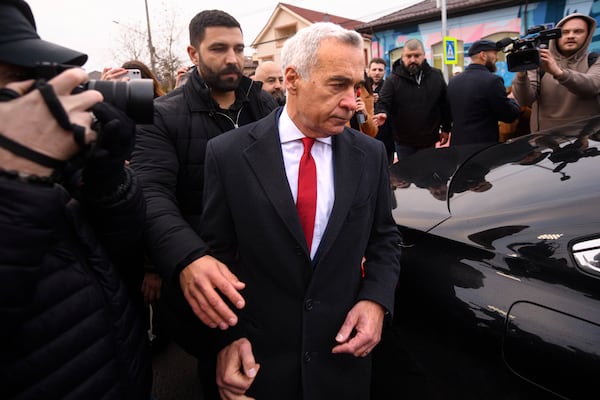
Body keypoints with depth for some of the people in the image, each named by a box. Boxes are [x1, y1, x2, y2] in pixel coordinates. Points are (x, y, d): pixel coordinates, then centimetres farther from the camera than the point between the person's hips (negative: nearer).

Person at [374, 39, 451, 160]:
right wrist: (382, 113, -36)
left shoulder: (436, 76, 1)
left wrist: (446, 129, 10)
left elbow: (445, 105, 8)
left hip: (429, 140, 3)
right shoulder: (393, 79, -8)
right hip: (404, 142, -2)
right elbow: (383, 102, -12)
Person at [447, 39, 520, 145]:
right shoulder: (492, 80, -14)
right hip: (484, 145, -6)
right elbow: (510, 116, -7)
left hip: (457, 143, 6)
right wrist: (512, 100, 13)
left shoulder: (453, 81, 5)